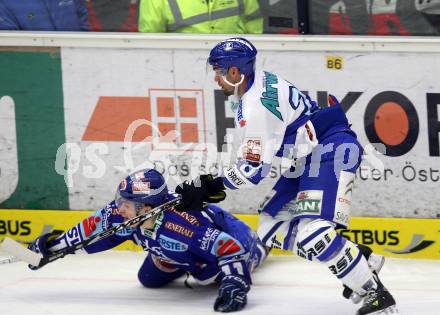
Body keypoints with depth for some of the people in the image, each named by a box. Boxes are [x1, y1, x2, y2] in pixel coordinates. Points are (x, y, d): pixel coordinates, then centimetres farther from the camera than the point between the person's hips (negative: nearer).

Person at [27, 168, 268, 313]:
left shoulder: (183, 223, -49)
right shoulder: (124, 214, -29)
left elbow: (231, 249, -50)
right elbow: (92, 228, -14)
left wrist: (233, 284, -61)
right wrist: (51, 245, -13)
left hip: (223, 237, -6)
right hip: (174, 251, 6)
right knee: (150, 279, 7)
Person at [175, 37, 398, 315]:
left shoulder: (256, 107, -23)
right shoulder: (260, 83, 9)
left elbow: (255, 167, -19)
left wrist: (210, 187, -11)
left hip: (333, 152, -11)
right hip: (310, 157, 11)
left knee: (313, 233, -24)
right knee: (272, 228, 10)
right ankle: (362, 258, 15)